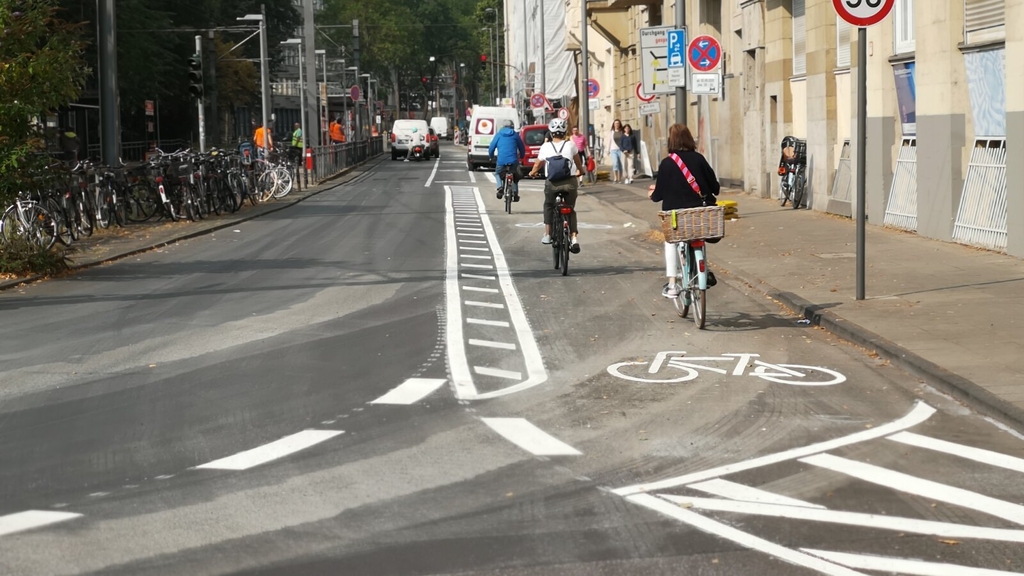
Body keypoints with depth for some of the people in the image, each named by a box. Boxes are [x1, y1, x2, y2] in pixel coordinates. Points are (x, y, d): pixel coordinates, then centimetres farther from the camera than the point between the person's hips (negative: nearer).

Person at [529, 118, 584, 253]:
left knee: (548, 206, 23)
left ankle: (547, 235, 18)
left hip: (552, 183, -1)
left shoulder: (546, 146, 2)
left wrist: (532, 173, 32)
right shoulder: (570, 145, 4)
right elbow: (578, 162, 19)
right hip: (570, 182, 1)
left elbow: (537, 165, 11)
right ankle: (574, 237, -2)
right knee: (570, 209, 13)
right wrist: (580, 171, 40)